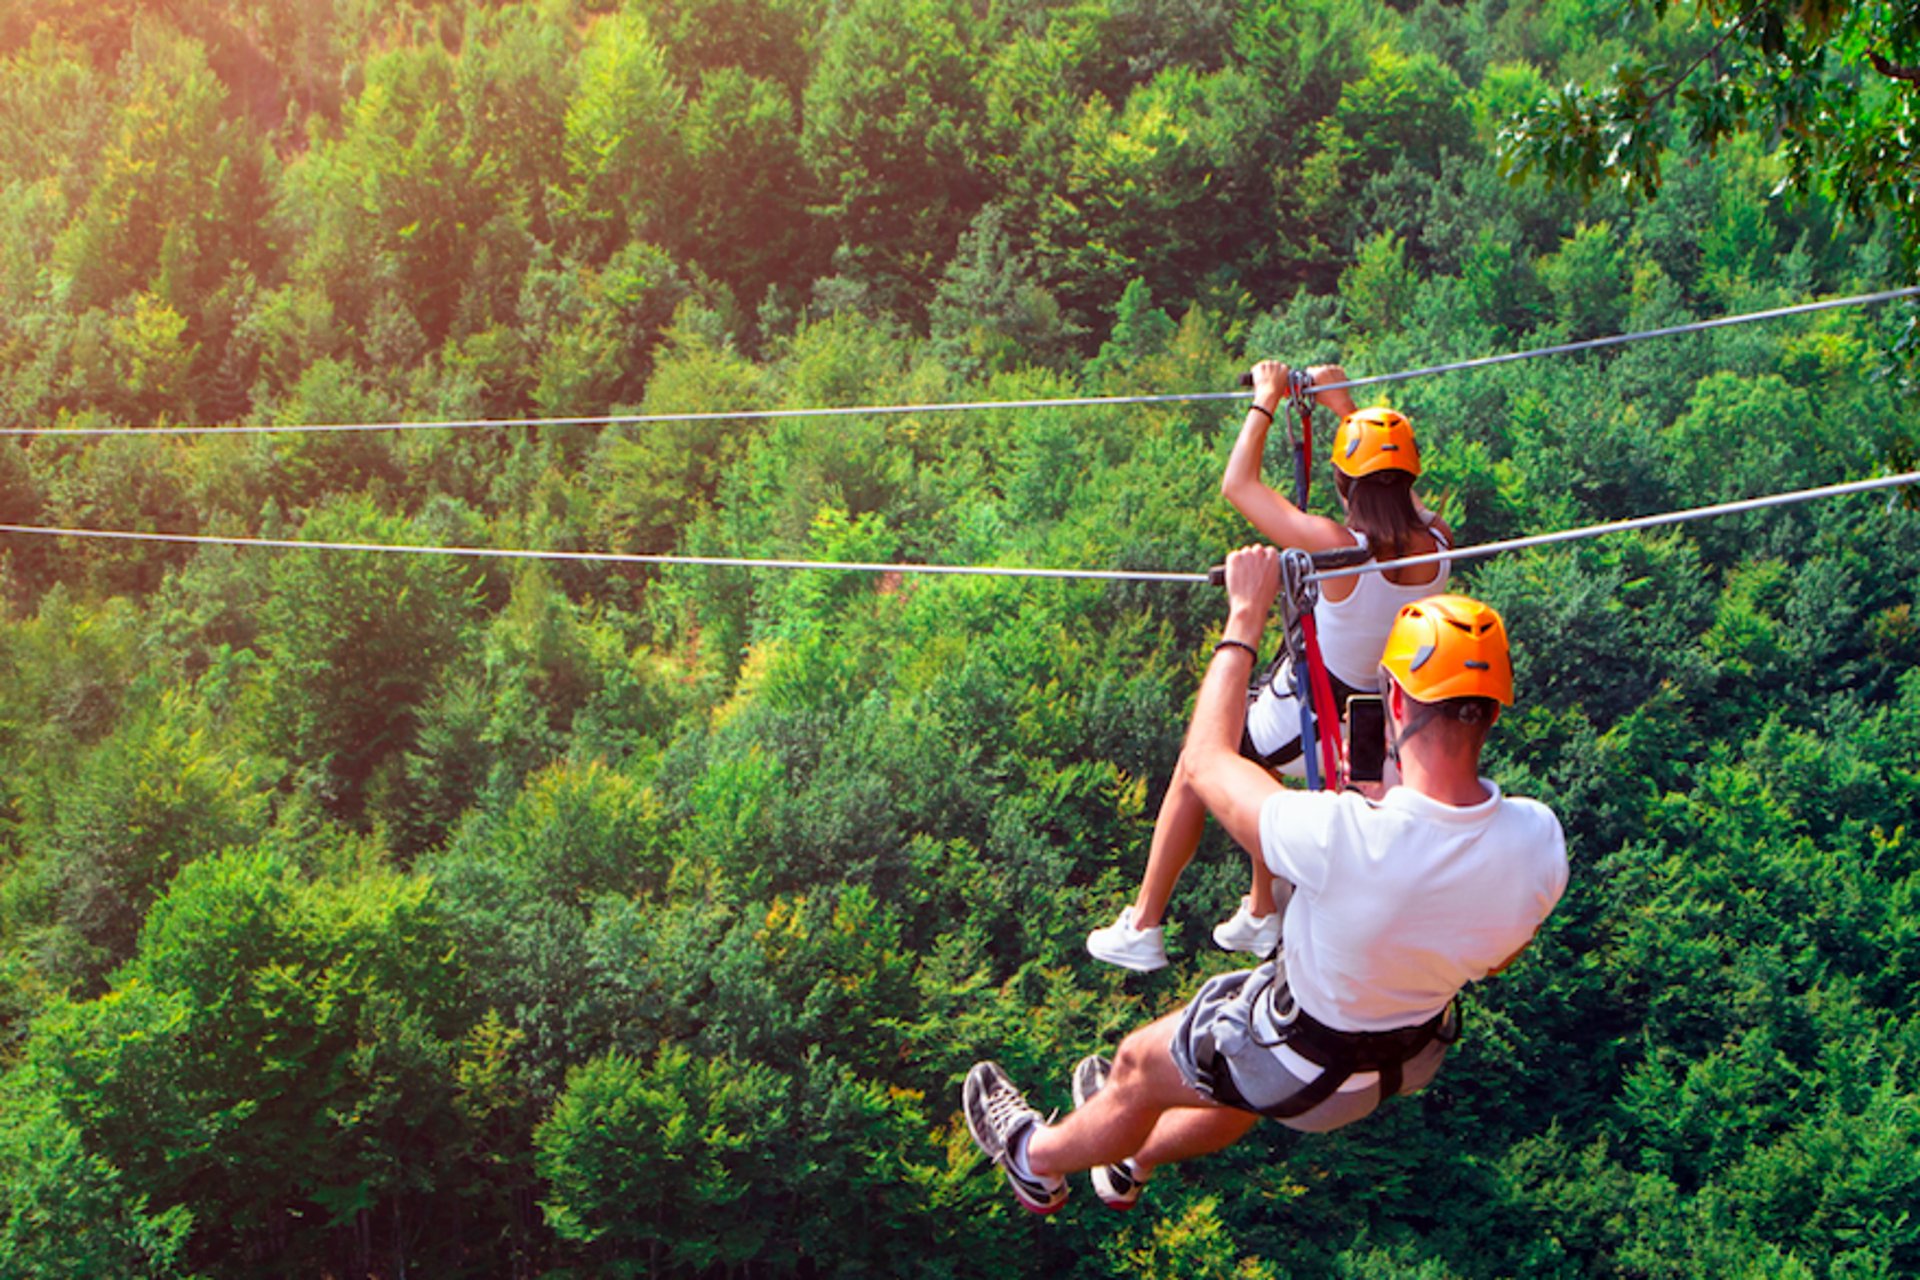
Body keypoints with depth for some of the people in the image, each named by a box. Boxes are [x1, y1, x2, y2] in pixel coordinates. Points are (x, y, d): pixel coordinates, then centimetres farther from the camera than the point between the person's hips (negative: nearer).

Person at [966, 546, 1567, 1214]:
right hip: (1415, 1055, 6)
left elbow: (1207, 761, -22)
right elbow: (1498, 957, -3)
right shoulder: (1539, 839, -27)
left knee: (1139, 1065, 24)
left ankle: (1038, 1161, 53)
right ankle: (1130, 1160, 64)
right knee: (1241, 1089, 35)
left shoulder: (1341, 839, -42)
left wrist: (1245, 616, -12)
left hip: (1308, 1066, -6)